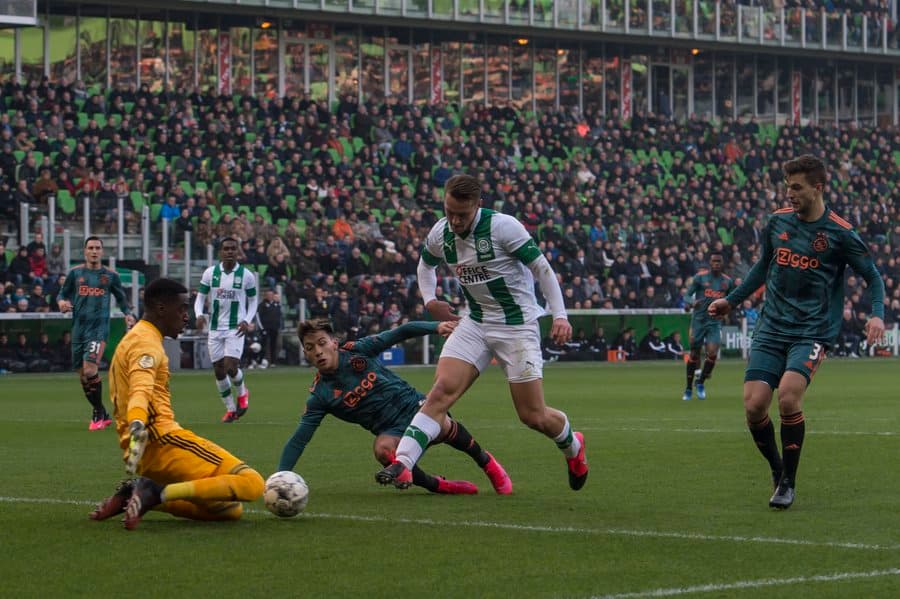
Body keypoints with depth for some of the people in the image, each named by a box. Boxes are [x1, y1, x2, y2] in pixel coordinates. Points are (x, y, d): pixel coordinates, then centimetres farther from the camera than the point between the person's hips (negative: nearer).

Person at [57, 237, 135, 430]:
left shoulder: (110, 275, 4)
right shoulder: (75, 273, 7)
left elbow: (121, 297, 15)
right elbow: (63, 293, 14)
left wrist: (128, 314, -2)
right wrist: (61, 302, -9)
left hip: (99, 327, -3)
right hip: (79, 327, 3)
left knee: (90, 369, -20)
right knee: (83, 375, 6)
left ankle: (98, 414, -6)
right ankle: (103, 415, 22)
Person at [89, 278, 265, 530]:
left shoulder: (131, 341, 25)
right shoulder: (146, 342, -7)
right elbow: (141, 390, -26)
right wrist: (137, 427, -44)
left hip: (145, 453, 10)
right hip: (160, 439, -10)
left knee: (231, 509, 13)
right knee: (251, 483, -17)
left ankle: (134, 494, 2)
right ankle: (157, 493, -24)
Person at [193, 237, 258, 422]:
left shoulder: (246, 275, -3)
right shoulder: (210, 273, 1)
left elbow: (253, 300, 6)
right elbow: (200, 296, 6)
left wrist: (247, 321, -10)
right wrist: (199, 315, -14)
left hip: (235, 328, -3)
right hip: (215, 328, 3)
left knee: (231, 367, -16)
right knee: (218, 370, 4)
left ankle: (242, 392, 17)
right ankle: (230, 408, 20)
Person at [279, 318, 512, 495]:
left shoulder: (357, 350, -4)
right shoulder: (320, 395, -4)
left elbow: (400, 333, 0)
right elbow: (298, 440, -5)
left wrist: (436, 327, -15)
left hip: (414, 407, 0)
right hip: (391, 431, 0)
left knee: (440, 425, -33)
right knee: (383, 450, -35)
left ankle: (486, 462, -5)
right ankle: (438, 486, -15)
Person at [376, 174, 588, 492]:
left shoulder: (503, 227, -19)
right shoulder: (440, 234, -2)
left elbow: (542, 268, -13)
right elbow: (425, 264, 22)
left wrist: (560, 315, -20)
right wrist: (429, 300, 5)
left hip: (517, 325, -5)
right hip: (475, 323, 5)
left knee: (533, 416, -2)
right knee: (441, 391, -16)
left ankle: (573, 447, 31)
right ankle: (402, 465, -24)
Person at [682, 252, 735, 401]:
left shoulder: (727, 281, 6)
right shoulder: (700, 277, -2)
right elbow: (688, 294, -2)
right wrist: (691, 303, -24)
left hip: (715, 322, 1)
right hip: (698, 320, -1)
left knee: (712, 354, -14)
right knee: (694, 355, 4)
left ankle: (701, 383, 9)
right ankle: (688, 389, 19)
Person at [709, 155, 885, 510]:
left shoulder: (839, 233, -6)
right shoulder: (777, 222, 6)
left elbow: (873, 277, 3)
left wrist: (877, 315, -13)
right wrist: (732, 301, 24)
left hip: (812, 331, -4)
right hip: (771, 330, 4)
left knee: (788, 394, -26)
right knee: (754, 405, -10)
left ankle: (788, 483, -9)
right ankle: (777, 470, 17)